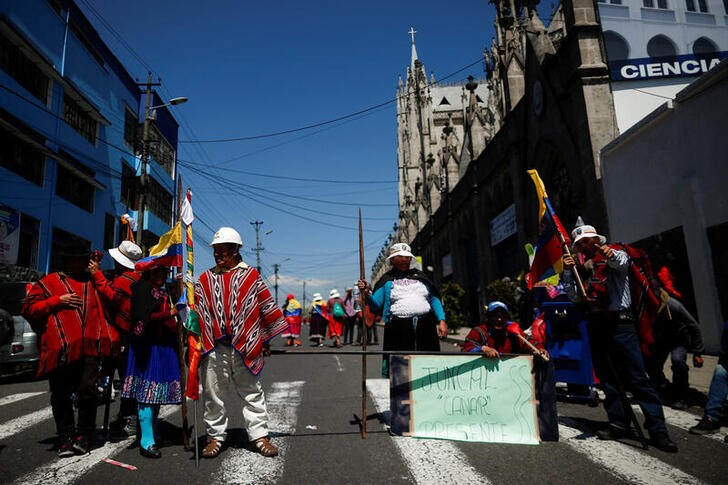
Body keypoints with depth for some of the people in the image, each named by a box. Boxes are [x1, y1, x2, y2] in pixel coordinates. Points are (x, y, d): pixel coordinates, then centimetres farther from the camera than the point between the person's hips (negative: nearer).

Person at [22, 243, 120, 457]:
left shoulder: (93, 282, 21)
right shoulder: (49, 282, 13)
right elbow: (29, 309, 5)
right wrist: (57, 301, -4)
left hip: (89, 347, 1)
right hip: (60, 350, -1)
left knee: (87, 390, -7)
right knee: (61, 396, 6)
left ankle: (83, 436, 8)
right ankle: (66, 438, 20)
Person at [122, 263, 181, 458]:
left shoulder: (164, 292, 20)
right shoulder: (142, 288, -5)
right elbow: (144, 317, -17)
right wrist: (168, 314, -12)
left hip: (165, 346, 8)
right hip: (149, 347, -8)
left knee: (157, 394, 14)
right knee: (147, 393, -6)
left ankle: (153, 435, 25)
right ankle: (147, 442, -1)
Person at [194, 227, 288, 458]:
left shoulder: (251, 275, 4)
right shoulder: (205, 279, 11)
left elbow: (267, 307, 6)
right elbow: (196, 308, 9)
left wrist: (265, 339, 6)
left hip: (244, 346, -2)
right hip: (214, 346, 2)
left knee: (252, 392, 7)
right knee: (212, 393, 9)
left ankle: (259, 435, 16)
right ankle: (215, 436, 24)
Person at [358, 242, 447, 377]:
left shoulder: (420, 276, 18)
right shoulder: (387, 280, 10)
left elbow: (434, 299, 16)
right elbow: (376, 305, 2)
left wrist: (442, 321, 4)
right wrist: (367, 293, -18)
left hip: (425, 326, 3)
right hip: (398, 328, -3)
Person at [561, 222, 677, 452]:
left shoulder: (616, 251, 3)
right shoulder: (582, 265, 15)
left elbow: (622, 262, -22)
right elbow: (574, 297, 9)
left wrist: (612, 255, -45)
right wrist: (568, 272, -5)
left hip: (619, 322, -6)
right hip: (596, 324, 6)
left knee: (637, 376, -8)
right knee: (607, 376, 10)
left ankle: (658, 429, -3)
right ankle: (619, 423, 19)